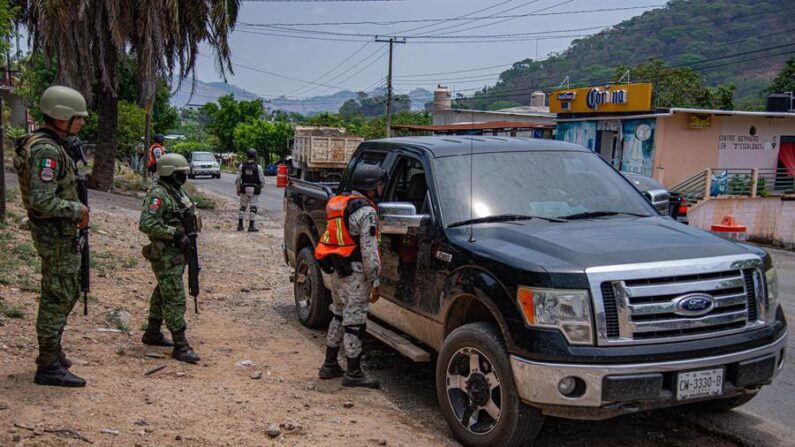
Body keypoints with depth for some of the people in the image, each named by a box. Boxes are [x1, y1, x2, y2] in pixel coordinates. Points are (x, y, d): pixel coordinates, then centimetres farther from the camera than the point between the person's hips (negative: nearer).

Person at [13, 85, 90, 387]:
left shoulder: (49, 145, 10)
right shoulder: (46, 150, -22)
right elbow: (42, 201, -28)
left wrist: (76, 210, 10)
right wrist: (78, 210, -17)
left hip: (59, 232, 10)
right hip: (56, 236, -10)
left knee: (66, 293, 20)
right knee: (58, 297, -2)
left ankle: (52, 351, 34)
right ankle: (48, 367, 7)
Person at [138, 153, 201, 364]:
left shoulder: (177, 191, 12)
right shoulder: (157, 194, -17)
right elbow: (146, 224, -26)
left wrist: (186, 238, 15)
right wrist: (175, 234, -25)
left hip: (178, 253, 10)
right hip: (165, 255, -10)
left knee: (162, 294, 20)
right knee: (175, 299, -9)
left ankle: (152, 333, 33)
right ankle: (180, 346, -7)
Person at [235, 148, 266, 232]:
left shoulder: (242, 166, -1)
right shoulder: (258, 167, -8)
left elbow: (237, 179, -1)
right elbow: (262, 180, -5)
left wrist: (238, 189, 10)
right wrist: (260, 187, 15)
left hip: (244, 189, 3)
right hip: (254, 190, -3)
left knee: (243, 207, 13)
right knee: (253, 208, 1)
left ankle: (240, 225, 15)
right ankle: (251, 226, 1)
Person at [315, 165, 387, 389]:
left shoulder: (337, 203, 14)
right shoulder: (366, 211, -15)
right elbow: (368, 250, -18)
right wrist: (374, 282, -13)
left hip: (332, 270, 9)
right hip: (353, 273, -9)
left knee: (339, 316, 20)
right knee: (354, 321, -1)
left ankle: (329, 365, 27)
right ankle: (354, 374, 6)